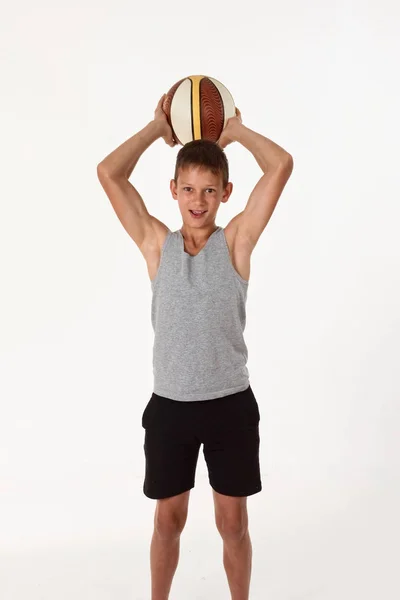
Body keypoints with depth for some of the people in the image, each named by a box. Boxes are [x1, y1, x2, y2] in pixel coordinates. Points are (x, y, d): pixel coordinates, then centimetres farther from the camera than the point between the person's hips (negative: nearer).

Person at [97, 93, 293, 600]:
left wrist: (236, 130, 2)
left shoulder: (236, 241, -4)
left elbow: (281, 165, -11)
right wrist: (158, 127, 3)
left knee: (233, 522, 15)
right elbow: (108, 173, -5)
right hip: (169, 404, 1)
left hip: (230, 404, -1)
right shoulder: (156, 244, 0)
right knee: (168, 519, 18)